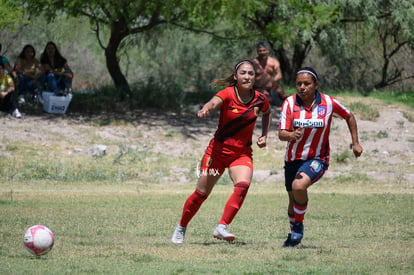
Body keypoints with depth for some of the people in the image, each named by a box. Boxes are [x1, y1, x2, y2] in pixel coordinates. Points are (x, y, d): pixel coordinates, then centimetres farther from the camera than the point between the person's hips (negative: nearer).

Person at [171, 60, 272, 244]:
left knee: (242, 186, -26)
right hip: (218, 150, -2)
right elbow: (214, 102, -36)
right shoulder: (228, 94, -13)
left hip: (242, 153, 2)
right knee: (201, 193, 1)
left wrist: (264, 136, 8)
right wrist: (205, 109, -60)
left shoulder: (260, 99, -1)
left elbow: (267, 114, 23)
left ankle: (222, 227, -24)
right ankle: (181, 228, 22)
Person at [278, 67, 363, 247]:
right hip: (293, 159, 3)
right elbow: (281, 134, -15)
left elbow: (349, 117, 8)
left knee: (299, 186, -30)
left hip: (317, 158, -3)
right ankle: (294, 233, 39)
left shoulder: (328, 103, -11)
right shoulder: (290, 103, -10)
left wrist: (355, 142, 8)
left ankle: (299, 226, -7)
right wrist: (292, 135, -38)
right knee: (293, 200, 12)